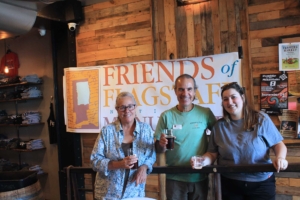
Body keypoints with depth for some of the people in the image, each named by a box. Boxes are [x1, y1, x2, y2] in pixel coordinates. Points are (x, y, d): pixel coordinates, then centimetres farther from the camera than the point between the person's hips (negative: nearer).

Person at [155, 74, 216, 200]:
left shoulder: (205, 113, -6)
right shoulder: (166, 116, -5)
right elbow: (158, 150, -1)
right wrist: (162, 144, -22)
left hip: (200, 178, 1)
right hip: (174, 179, 0)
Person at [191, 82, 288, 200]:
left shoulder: (261, 119, -2)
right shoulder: (219, 126, 2)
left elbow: (278, 144, 0)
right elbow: (212, 153, 2)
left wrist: (280, 158, -20)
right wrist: (204, 160, -18)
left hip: (261, 183, -1)